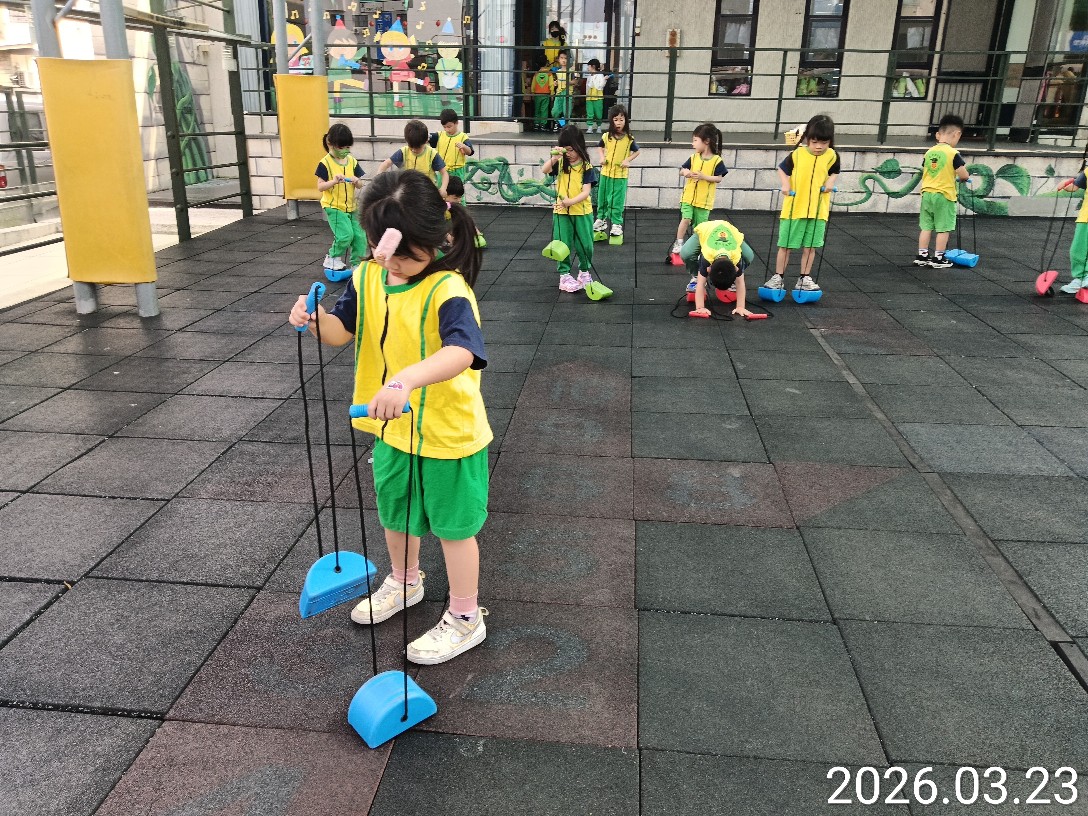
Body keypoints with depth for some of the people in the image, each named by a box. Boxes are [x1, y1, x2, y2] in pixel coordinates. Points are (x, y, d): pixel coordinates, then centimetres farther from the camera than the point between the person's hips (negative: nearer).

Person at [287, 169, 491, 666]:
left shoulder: (447, 291, -28)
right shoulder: (368, 277, -5)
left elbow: (462, 352, -45)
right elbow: (342, 330, 1)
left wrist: (407, 379, -61)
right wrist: (314, 319, -21)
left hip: (448, 434, -7)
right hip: (392, 426, 7)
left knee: (452, 526, 10)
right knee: (395, 513, 26)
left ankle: (465, 619, 30)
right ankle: (404, 583, 54)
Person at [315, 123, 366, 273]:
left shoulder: (352, 161, 6)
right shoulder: (325, 163, -8)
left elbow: (360, 185, 9)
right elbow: (320, 187, -10)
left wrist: (357, 181, -14)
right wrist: (334, 181, -26)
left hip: (351, 206, 5)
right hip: (334, 206, -5)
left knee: (360, 236, -1)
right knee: (346, 235, -15)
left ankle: (357, 264, 13)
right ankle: (332, 258, 8)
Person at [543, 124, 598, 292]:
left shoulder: (586, 167, -8)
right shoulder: (560, 163, 2)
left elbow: (586, 191, -16)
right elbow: (545, 170, -15)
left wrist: (571, 201, -31)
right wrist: (554, 157, -30)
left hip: (582, 212, -2)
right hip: (562, 212, 2)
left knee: (584, 244, 6)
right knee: (563, 245, 4)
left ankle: (585, 272, 26)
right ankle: (564, 275, 14)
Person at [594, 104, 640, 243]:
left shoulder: (629, 138, -10)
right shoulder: (606, 136, -5)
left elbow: (638, 151, 4)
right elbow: (600, 146, 15)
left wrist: (628, 160, -10)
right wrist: (602, 157, -1)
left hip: (621, 174, -3)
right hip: (606, 172, 3)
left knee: (617, 201, 0)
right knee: (602, 197, 14)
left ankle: (617, 223, 10)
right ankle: (601, 219, 31)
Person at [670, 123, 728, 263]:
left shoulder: (716, 160, -8)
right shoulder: (693, 158, 2)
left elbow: (719, 178, -9)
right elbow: (682, 170, 11)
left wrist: (703, 176, -21)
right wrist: (685, 172, -13)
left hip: (704, 199, -2)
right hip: (689, 196, 2)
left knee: (700, 226, 7)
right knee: (686, 219, -14)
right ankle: (678, 244, 0)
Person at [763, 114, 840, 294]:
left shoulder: (832, 156, 0)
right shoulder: (797, 154, -6)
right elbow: (782, 169, 5)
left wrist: (831, 181, -3)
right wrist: (785, 185, -11)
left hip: (818, 210, 2)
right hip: (794, 208, -2)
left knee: (810, 247, 8)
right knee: (785, 245, 5)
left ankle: (804, 278, 19)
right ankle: (778, 277, 14)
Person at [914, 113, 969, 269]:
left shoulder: (929, 152, 4)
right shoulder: (953, 154, -12)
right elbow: (963, 175, -12)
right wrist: (964, 178, 10)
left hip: (927, 193, 5)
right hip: (945, 195, -5)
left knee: (926, 227, 12)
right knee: (943, 229, 3)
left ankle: (922, 256, 14)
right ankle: (938, 258, 6)